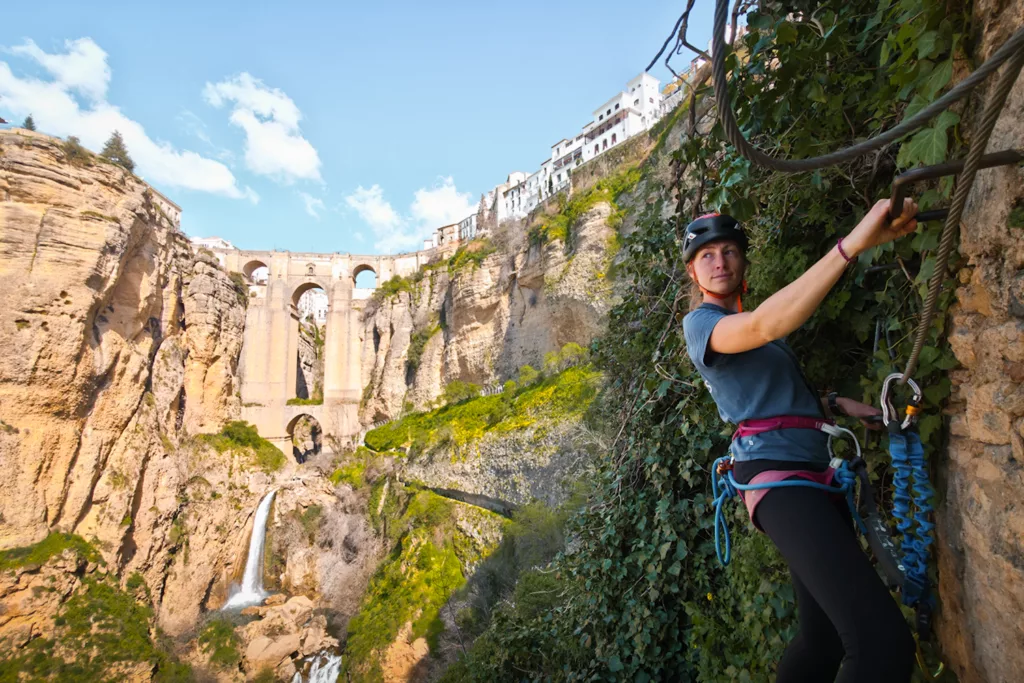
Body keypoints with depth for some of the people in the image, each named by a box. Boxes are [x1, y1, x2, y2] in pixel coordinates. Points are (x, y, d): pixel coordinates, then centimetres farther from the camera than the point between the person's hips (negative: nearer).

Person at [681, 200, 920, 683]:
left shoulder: (749, 319, 22)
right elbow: (765, 326, -27)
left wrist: (835, 402, 14)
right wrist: (852, 244, -32)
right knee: (883, 642, -21)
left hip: (816, 473, 9)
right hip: (777, 475, -9)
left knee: (825, 639, 12)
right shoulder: (700, 322, -5)